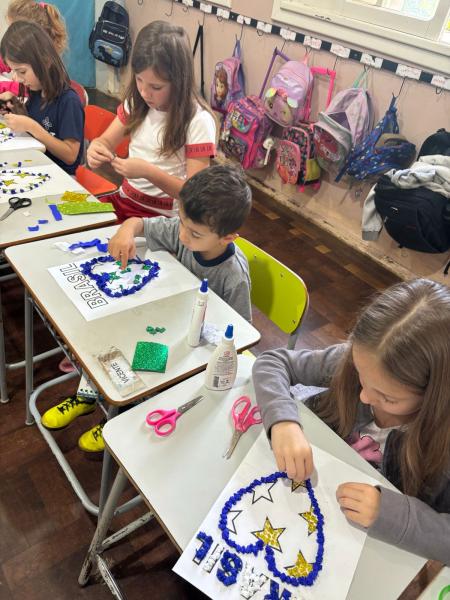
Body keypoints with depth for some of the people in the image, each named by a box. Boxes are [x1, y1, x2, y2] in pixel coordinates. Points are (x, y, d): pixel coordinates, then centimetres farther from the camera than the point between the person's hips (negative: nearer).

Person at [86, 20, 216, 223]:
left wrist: (148, 172, -28)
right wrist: (96, 147, -13)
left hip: (165, 217, -5)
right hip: (125, 199, 6)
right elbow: (106, 141, 11)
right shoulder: (136, 102, 2)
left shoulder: (198, 121, -16)